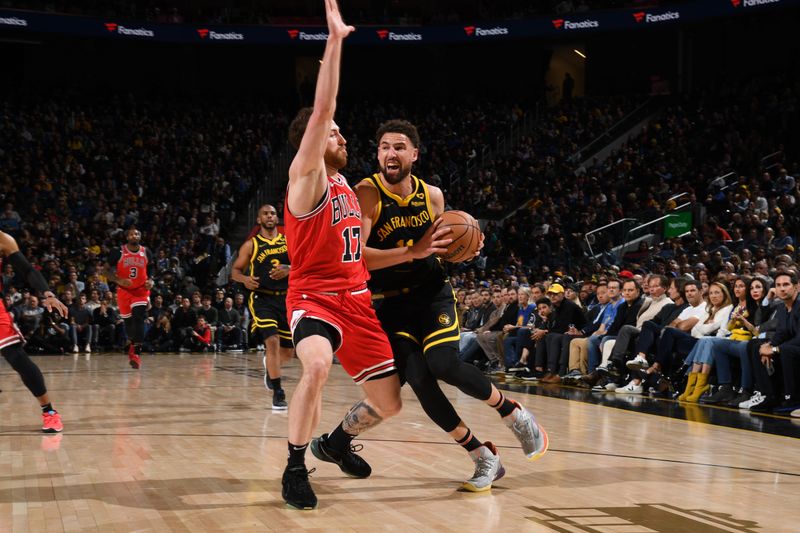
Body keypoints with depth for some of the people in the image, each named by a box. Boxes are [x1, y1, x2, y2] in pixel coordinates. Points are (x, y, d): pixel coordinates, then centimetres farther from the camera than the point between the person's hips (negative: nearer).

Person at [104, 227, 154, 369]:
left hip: (141, 290, 0)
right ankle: (132, 345, 37)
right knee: (128, 321, 10)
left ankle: (136, 352, -21)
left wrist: (150, 281, -3)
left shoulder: (146, 252, -1)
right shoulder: (118, 252, -8)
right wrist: (118, 280, -18)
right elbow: (107, 269, -3)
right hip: (124, 290, 0)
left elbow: (150, 269, 16)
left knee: (139, 319, -18)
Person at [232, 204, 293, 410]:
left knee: (287, 351, 9)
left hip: (286, 299, 3)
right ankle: (278, 393, -14)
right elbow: (235, 270, 6)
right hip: (262, 299, -3)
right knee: (272, 341, -22)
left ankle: (269, 364, 46)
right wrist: (245, 279, -17)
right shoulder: (251, 245, 2)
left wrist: (290, 269, -14)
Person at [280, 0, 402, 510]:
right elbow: (322, 107, -22)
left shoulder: (350, 190, 13)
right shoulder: (306, 177, -9)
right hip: (313, 297, -7)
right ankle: (295, 468, -18)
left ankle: (337, 441, 38)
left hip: (357, 300, 7)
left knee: (389, 402, 8)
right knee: (318, 366, -37)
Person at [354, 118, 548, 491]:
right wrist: (413, 252, -34)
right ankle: (484, 458, -2)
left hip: (432, 291, 1)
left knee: (444, 365, -21)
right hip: (389, 302, -1)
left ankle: (514, 413, 3)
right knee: (418, 379, -15)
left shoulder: (432, 195, 1)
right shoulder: (365, 195, -13)